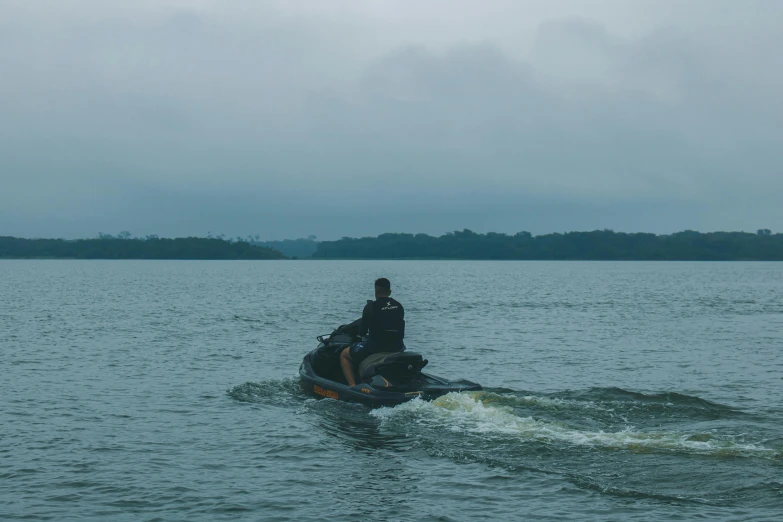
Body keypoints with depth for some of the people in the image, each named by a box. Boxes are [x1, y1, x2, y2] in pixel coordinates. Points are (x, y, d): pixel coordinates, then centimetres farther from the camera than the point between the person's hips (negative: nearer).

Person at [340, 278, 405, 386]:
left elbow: (362, 332, -3)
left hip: (375, 347, -5)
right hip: (397, 347, 5)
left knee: (344, 355, 15)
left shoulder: (371, 306, -10)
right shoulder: (398, 306, 5)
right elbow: (401, 333, 12)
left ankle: (352, 385, 0)